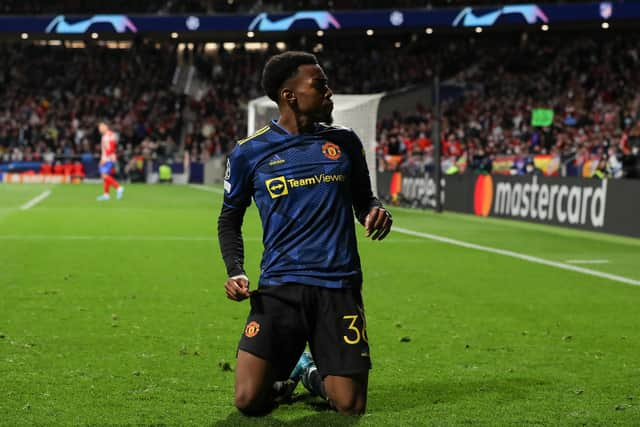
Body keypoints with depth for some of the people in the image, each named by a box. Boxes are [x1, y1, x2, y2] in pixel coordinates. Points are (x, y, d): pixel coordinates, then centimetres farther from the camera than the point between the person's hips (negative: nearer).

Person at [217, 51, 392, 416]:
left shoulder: (344, 141, 9)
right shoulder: (249, 153, 3)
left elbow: (364, 198, 20)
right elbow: (230, 219, 13)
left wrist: (376, 212, -4)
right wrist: (235, 270, -4)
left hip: (340, 286, 2)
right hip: (279, 286, -1)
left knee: (351, 407, -5)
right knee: (249, 402, -13)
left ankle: (315, 375, 30)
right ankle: (282, 374, 24)